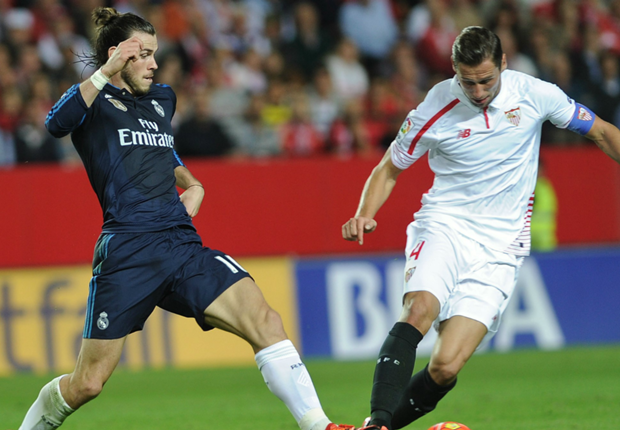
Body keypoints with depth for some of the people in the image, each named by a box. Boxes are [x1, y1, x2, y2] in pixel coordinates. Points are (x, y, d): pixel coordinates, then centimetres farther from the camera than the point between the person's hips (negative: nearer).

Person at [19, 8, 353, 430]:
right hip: (128, 249, -5)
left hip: (183, 244, 6)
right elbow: (57, 123, -22)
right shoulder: (94, 100, 3)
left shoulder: (163, 98, 23)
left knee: (264, 320, -17)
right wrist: (106, 73, -25)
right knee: (87, 383, -4)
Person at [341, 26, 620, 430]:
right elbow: (389, 168, 8)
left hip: (499, 248, 1)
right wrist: (364, 215, -10)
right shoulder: (435, 111, -7)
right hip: (444, 228, -1)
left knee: (446, 367, -15)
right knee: (419, 310, -33)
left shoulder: (534, 94, -5)